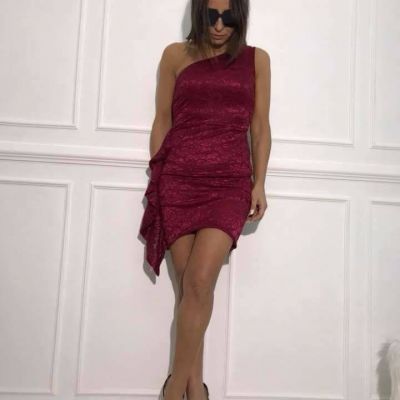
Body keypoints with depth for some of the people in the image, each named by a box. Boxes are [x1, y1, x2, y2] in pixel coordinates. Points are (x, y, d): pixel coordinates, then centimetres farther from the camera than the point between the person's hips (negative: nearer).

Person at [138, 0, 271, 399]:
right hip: (178, 177, 1)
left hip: (230, 180, -1)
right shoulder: (176, 55, 11)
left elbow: (259, 125, 10)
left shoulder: (256, 59, 11)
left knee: (200, 280, -15)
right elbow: (162, 121, 11)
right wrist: (155, 179, 7)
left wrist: (259, 183, 2)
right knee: (189, 284, -1)